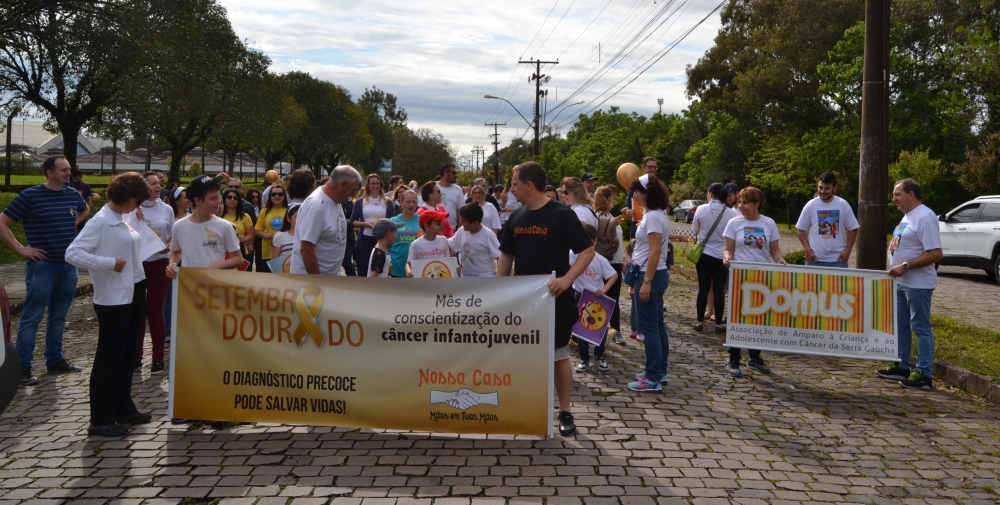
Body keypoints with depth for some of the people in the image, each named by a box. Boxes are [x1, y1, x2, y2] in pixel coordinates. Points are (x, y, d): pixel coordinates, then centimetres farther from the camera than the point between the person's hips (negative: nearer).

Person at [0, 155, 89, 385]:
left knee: (58, 316, 14)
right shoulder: (30, 195, -10)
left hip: (69, 265, 5)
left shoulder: (73, 194, 5)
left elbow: (85, 210, 29)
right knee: (31, 318, -1)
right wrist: (21, 249, -11)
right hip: (42, 266, -5)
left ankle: (55, 361, 24)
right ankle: (23, 368, 6)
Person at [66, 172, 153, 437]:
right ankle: (100, 420, 8)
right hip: (113, 298, -9)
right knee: (109, 358, -2)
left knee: (127, 354, 16)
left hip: (132, 294, 9)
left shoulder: (122, 221, 11)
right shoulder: (100, 222, -16)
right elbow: (73, 253, -23)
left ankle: (123, 409, 28)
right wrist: (110, 263, -23)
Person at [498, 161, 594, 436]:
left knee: (558, 355, 3)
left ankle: (565, 412, 15)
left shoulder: (562, 214, -12)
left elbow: (588, 250, -14)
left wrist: (567, 278, -26)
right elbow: (506, 255, 14)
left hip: (555, 298, -5)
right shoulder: (516, 217, 5)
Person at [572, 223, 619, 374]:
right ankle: (584, 359, 18)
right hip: (580, 297, 0)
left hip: (597, 298, 0)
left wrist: (605, 289, -21)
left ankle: (599, 356, 27)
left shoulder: (600, 260, -10)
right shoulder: (574, 255, -9)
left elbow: (614, 275, -7)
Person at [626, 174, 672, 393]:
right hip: (655, 275, 10)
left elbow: (655, 251, -22)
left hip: (651, 276, -10)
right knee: (657, 325, 15)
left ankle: (653, 380, -2)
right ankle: (659, 372, 23)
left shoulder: (653, 216, -17)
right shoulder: (656, 214, 13)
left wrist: (646, 281, -23)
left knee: (649, 327, -6)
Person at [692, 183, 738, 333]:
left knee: (703, 288, 7)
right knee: (719, 289, 6)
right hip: (722, 255, 0)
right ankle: (719, 323, 10)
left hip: (704, 254, 0)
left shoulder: (701, 209, -8)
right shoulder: (731, 213, -7)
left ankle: (700, 322, 12)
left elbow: (696, 231, 3)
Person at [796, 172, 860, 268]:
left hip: (838, 259, 0)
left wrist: (848, 250, -4)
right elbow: (801, 230, 2)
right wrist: (807, 249, -8)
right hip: (815, 259, 0)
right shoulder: (810, 206, -2)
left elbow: (852, 229, 4)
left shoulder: (843, 205, -1)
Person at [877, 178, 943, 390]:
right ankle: (902, 367, 25)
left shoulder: (925, 217, -17)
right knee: (901, 326, 15)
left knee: (921, 328, -3)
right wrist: (895, 265, 14)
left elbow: (936, 253, -23)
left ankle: (924, 375, 3)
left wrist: (905, 266, -25)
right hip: (901, 283, 10)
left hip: (918, 284, -10)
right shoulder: (908, 216, 14)